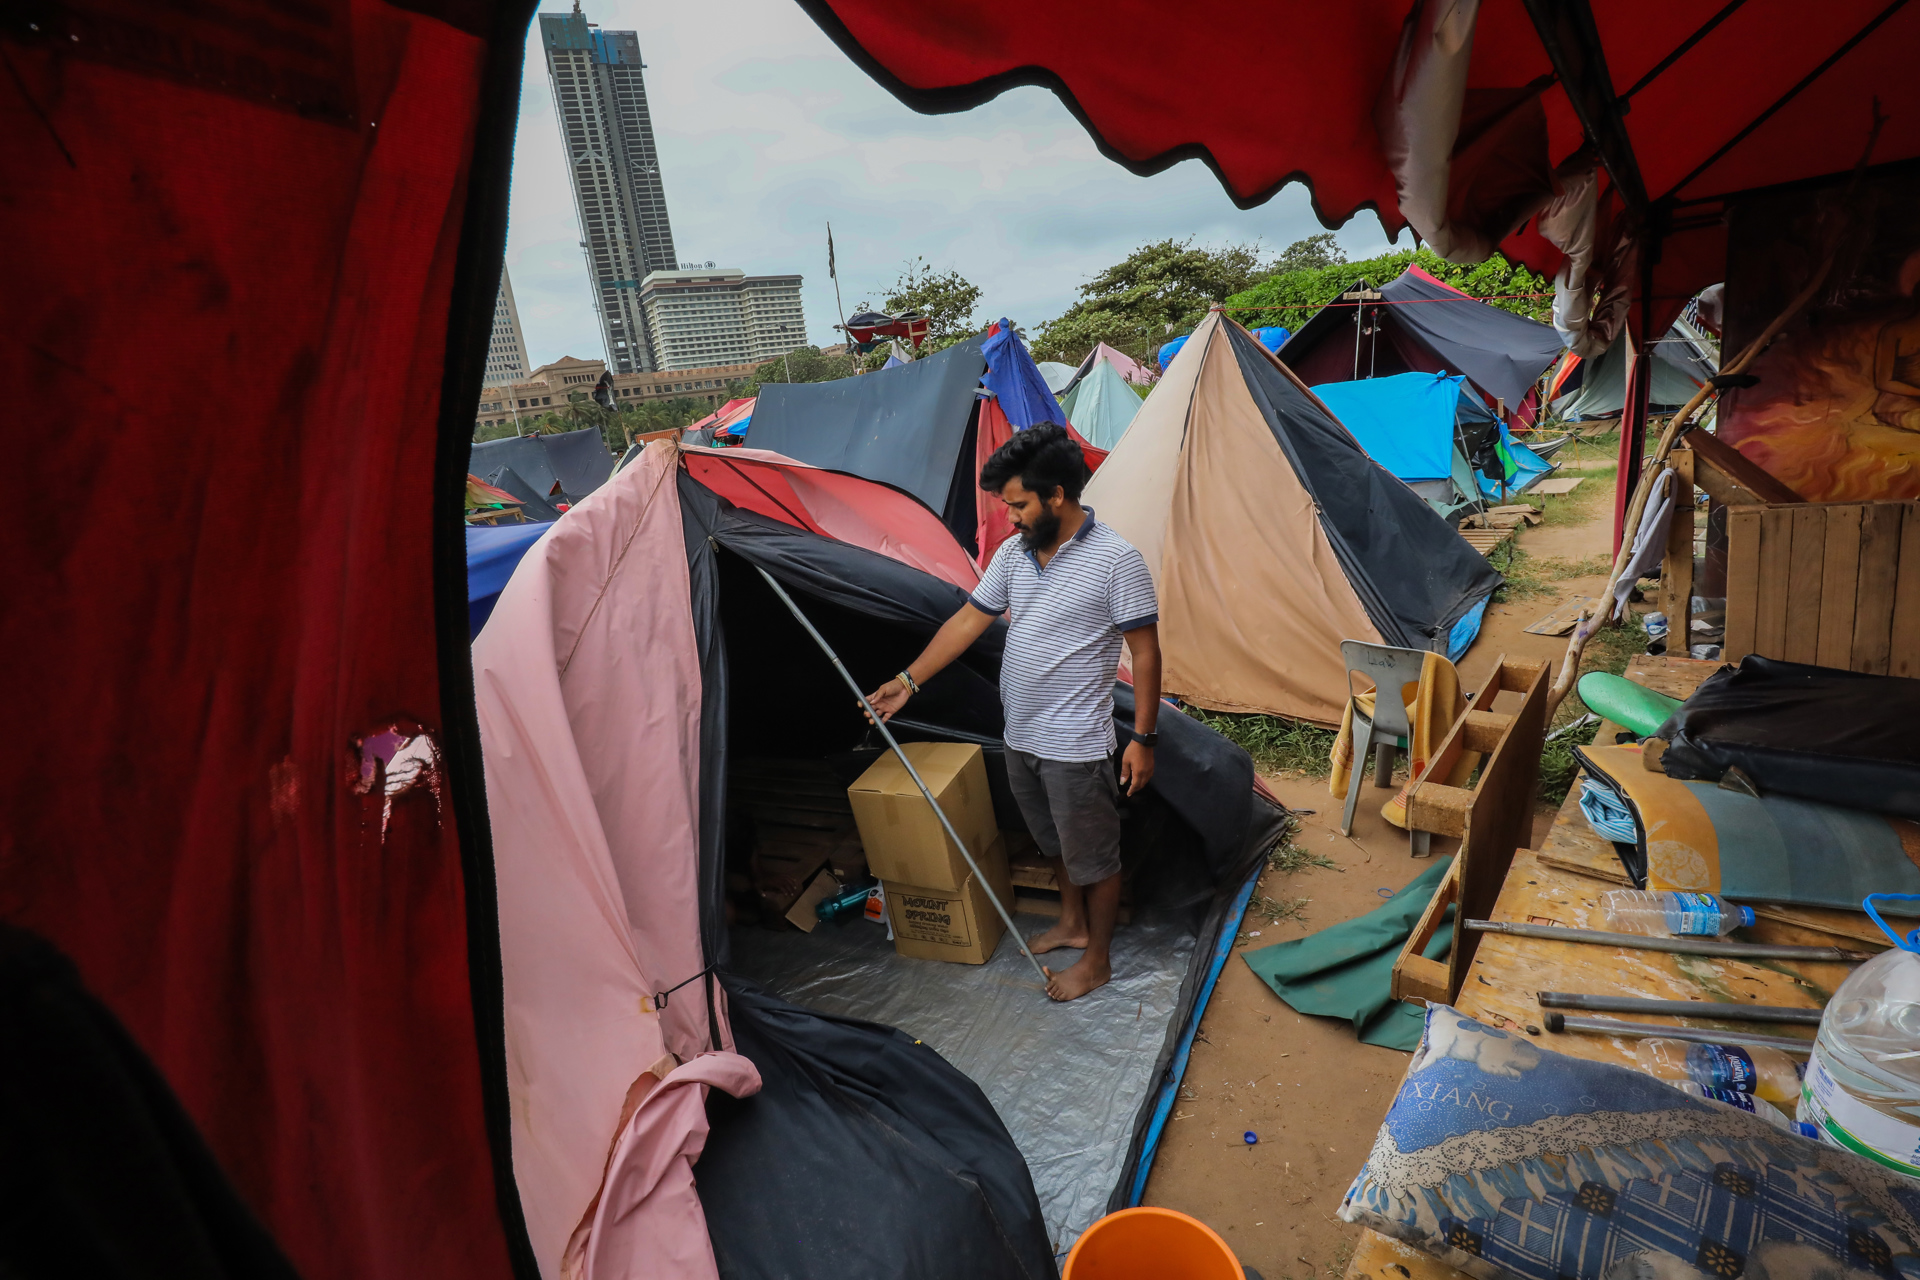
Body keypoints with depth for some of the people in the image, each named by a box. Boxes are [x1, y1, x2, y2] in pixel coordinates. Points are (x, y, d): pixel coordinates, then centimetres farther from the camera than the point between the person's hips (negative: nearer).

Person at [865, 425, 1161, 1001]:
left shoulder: (1116, 561, -18)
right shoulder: (1012, 553, 2)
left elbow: (1146, 652, -14)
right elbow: (968, 621, 7)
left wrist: (1143, 739, -12)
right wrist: (908, 681, 7)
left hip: (1076, 744, -7)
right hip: (1020, 737, 7)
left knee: (1093, 855, 12)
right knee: (1055, 842, 26)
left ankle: (1097, 960, 33)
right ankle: (1072, 923, 48)